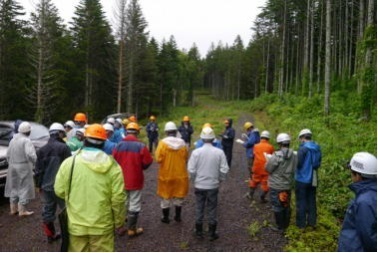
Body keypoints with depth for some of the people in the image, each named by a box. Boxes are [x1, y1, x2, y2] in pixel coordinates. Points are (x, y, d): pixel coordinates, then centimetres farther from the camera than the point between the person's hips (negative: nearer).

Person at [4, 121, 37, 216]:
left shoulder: (13, 139, 8)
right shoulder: (26, 141, -15)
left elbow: (8, 154, 13)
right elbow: (30, 154, -28)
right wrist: (35, 162, -12)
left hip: (12, 166, 7)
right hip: (23, 167, -7)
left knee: (14, 187, 17)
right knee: (24, 187, 1)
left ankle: (13, 208, 26)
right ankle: (22, 210, 4)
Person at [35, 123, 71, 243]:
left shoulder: (42, 149, 8)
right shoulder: (63, 147, -12)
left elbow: (38, 169, 10)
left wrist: (39, 184, 19)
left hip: (46, 186, 6)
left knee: (47, 211, 13)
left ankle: (50, 235, 22)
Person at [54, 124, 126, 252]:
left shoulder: (69, 162, -8)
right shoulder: (112, 166, -11)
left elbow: (59, 191, 0)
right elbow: (118, 198, -11)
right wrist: (119, 221, 3)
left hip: (76, 224, 1)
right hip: (102, 225, -1)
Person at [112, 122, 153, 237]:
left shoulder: (118, 145, -5)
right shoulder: (141, 146, -15)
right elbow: (147, 163, -10)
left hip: (121, 180, 4)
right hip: (135, 180, -4)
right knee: (134, 205, 7)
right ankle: (131, 229, 15)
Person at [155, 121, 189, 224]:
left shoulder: (163, 143, -14)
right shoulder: (182, 143, -5)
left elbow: (159, 159, -15)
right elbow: (186, 158, 3)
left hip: (166, 174, -2)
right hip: (180, 174, 3)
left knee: (166, 196, 13)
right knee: (179, 196, 18)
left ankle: (166, 217, 23)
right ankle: (178, 216, 29)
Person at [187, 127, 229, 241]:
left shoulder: (196, 152, -12)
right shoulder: (219, 152, -11)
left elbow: (191, 169, -9)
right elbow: (224, 170, -8)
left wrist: (194, 180, 9)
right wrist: (219, 179, 10)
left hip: (199, 185, 0)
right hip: (213, 185, 0)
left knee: (199, 208, 14)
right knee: (212, 209, 12)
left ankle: (199, 232, 25)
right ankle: (212, 233, 21)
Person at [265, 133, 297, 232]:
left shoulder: (277, 155, -23)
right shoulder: (294, 156, -5)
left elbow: (268, 169, -15)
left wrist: (269, 160, 3)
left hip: (276, 186, -6)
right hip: (288, 185, 6)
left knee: (277, 206, 8)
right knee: (286, 205, 19)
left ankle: (280, 226, 17)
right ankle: (286, 224, 32)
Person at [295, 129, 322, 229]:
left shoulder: (303, 148, -20)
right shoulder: (317, 148, 4)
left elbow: (298, 163, -19)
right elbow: (318, 163, 12)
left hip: (302, 179, -7)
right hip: (312, 179, 7)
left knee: (301, 202, 4)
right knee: (311, 200, 17)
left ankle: (301, 223, 11)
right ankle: (312, 221, 24)